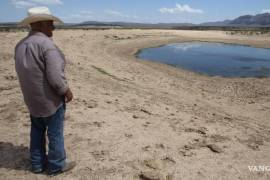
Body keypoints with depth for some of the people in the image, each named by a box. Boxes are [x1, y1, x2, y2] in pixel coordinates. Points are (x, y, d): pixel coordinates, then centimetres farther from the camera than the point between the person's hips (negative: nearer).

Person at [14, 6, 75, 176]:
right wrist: (67, 91, -11)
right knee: (55, 133, 8)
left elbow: (24, 72, 11)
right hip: (50, 98, -8)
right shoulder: (47, 44, -22)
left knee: (37, 131, 21)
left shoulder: (20, 45, 4)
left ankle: (37, 163, 35)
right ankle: (56, 165, 24)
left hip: (32, 98, 8)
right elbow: (55, 76, -27)